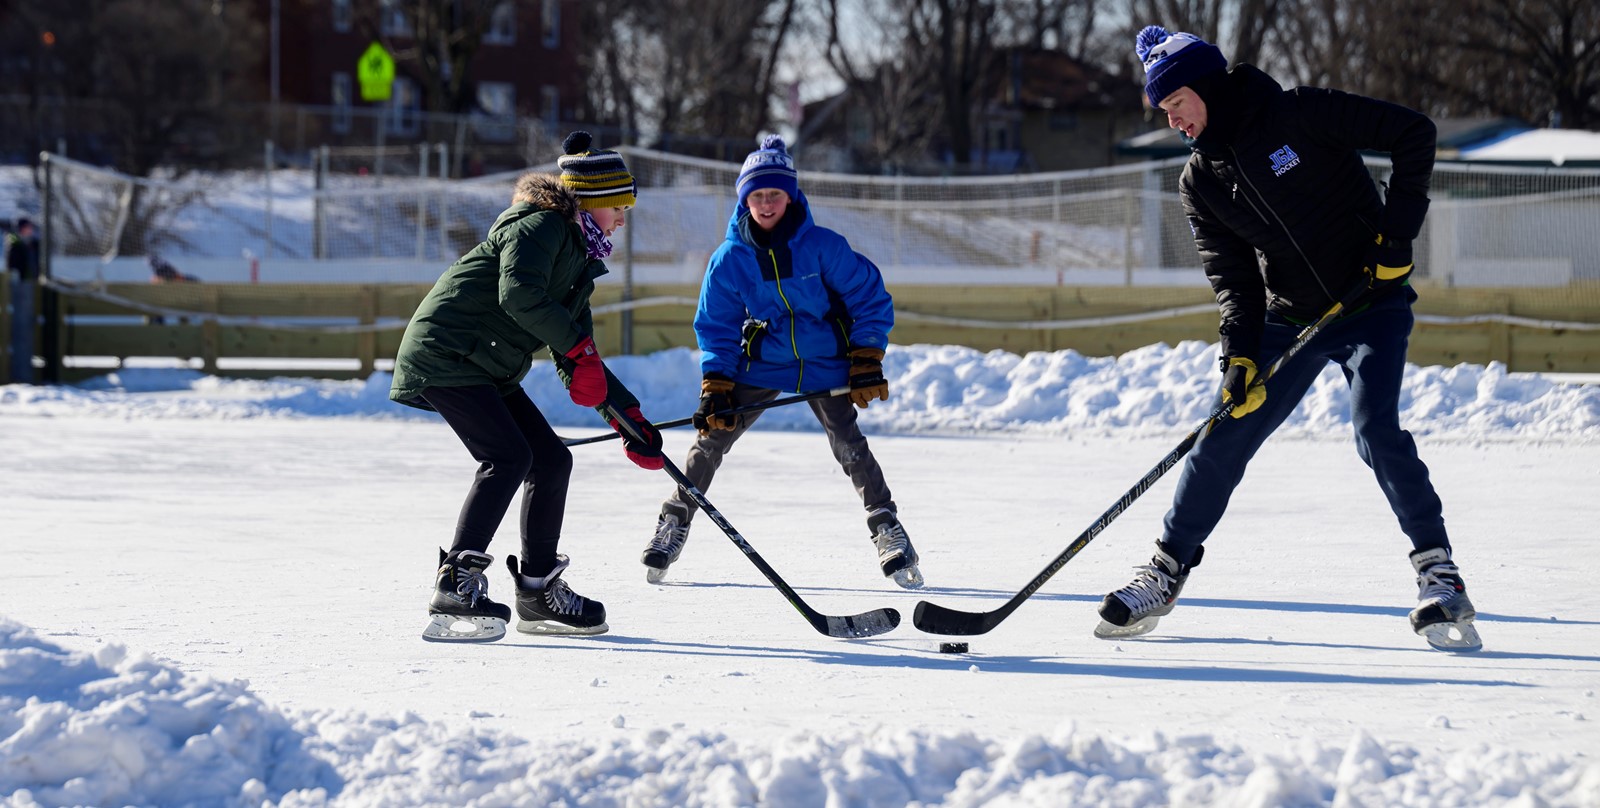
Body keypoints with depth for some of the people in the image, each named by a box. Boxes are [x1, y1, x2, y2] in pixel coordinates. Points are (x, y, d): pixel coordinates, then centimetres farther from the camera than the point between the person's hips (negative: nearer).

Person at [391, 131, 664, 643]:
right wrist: (577, 346, -26)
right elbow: (518, 293, -29)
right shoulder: (540, 226, -10)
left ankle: (538, 592, 16)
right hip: (445, 353, -10)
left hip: (489, 371, 10)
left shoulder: (577, 257, 19)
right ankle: (455, 585, -27)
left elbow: (579, 366, 20)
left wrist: (630, 417, 11)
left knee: (552, 460, 7)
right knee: (508, 456, -23)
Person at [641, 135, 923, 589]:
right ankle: (673, 526, 10)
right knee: (712, 437, -4)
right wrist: (715, 387, -9)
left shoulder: (822, 246, -13)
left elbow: (869, 297, -5)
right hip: (760, 364, 2)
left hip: (822, 364, -2)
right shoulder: (730, 258, -6)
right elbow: (717, 328, 1)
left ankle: (886, 529, -4)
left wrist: (866, 363, -10)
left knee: (849, 444, -15)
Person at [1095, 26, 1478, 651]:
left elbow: (1412, 133, -14)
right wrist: (1239, 353, -15)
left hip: (1372, 303, -5)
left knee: (1376, 429, -23)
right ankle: (1165, 573, 14)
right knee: (1223, 440, 1)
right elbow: (1231, 272, 0)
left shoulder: (1298, 116, -15)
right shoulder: (1200, 182, 2)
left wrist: (1397, 234, -17)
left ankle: (1438, 571, -14)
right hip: (1289, 320, 5)